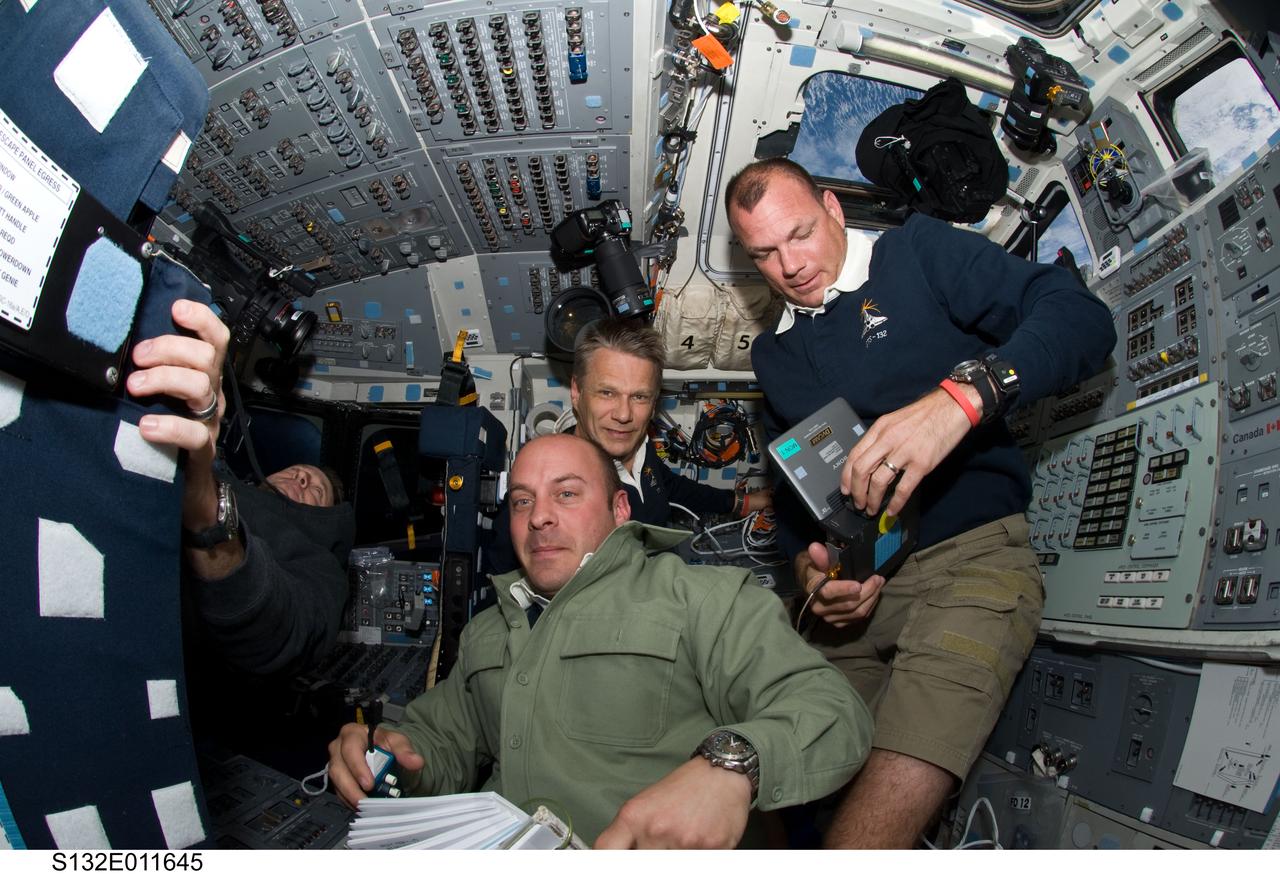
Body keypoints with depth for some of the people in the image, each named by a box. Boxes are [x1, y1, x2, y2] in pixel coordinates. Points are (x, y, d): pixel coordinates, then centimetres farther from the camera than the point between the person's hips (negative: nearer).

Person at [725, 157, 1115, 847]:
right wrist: (805, 562, -1)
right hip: (846, 588, 5)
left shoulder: (919, 253, 4)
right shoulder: (773, 352, 20)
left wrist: (961, 396, -27)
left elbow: (1082, 317, -9)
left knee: (879, 821, -21)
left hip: (968, 557, -5)